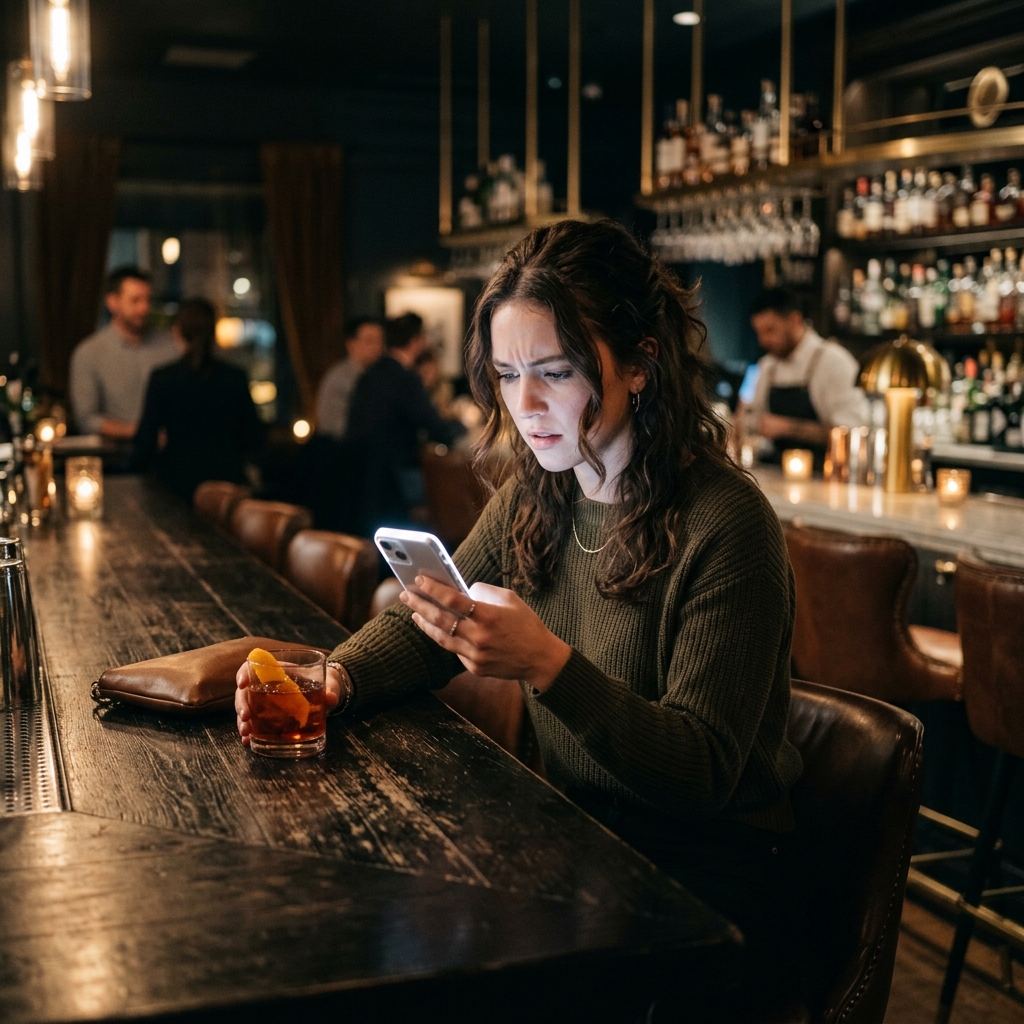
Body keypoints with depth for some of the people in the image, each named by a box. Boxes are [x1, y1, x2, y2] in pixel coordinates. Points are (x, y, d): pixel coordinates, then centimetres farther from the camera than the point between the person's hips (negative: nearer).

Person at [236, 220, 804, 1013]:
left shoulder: (724, 527, -21)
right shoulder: (536, 495, 1)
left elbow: (703, 773, -23)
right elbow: (423, 629, 9)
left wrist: (548, 664, -37)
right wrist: (335, 679, -14)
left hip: (710, 890, -6)